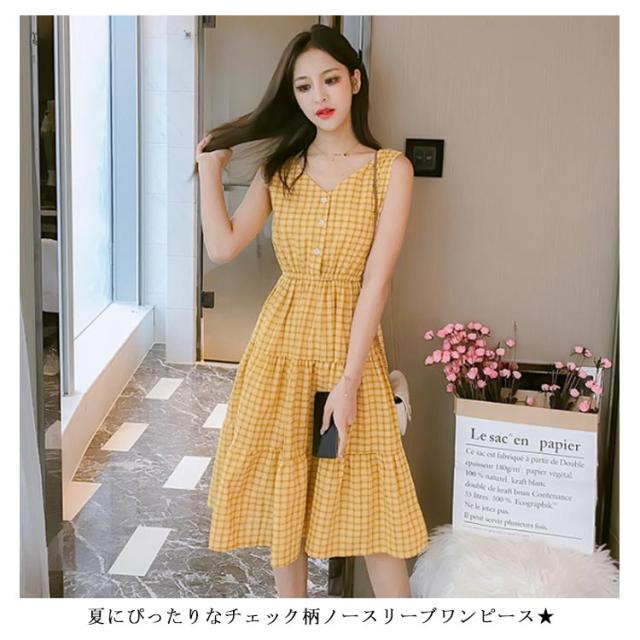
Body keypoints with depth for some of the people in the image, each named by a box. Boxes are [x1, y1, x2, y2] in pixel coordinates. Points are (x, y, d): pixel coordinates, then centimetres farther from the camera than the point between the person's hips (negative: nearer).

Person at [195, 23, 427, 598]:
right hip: (282, 336, 4)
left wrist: (348, 382, -18)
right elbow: (223, 247, -2)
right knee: (281, 485, 12)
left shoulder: (390, 168, -5)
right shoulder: (280, 169, 7)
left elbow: (376, 280, -13)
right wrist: (210, 166, 2)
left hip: (351, 340, -3)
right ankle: (291, 596, 30)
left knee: (367, 491, 0)